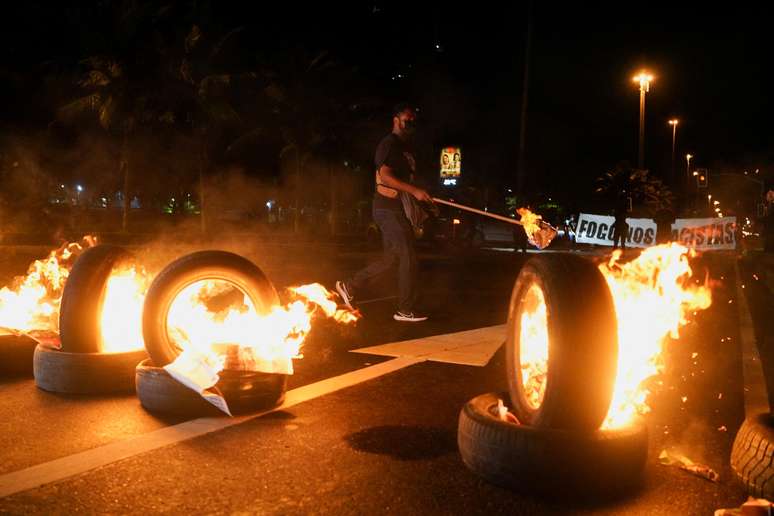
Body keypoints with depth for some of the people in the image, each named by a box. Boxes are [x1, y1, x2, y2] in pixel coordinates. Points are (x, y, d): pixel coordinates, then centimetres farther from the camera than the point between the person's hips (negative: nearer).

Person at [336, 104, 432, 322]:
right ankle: (405, 310, 0)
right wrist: (414, 191, -25)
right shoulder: (389, 143, -10)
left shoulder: (406, 146, 19)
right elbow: (385, 176, -20)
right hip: (388, 208, -10)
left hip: (398, 208, 10)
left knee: (392, 257, 12)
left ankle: (349, 286, 21)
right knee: (408, 256, -8)